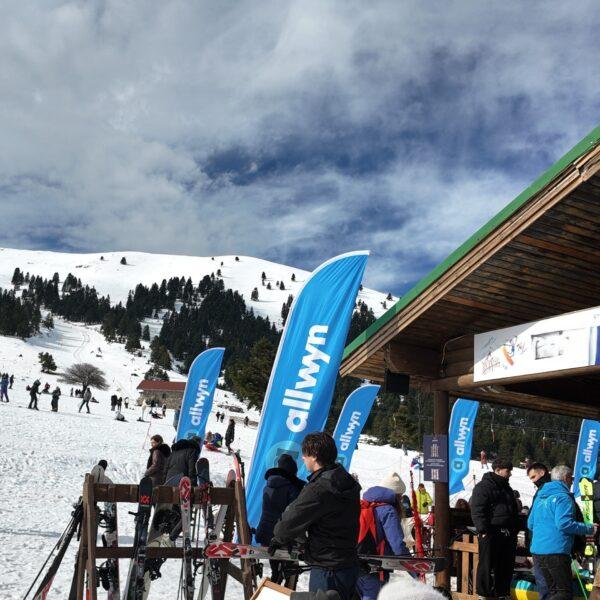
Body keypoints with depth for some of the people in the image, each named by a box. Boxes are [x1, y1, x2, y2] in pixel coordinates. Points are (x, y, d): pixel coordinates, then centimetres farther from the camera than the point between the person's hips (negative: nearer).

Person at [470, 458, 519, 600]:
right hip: (490, 534, -8)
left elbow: (514, 511, 28)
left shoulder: (506, 488, 20)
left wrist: (515, 530, 20)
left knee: (507, 566, 10)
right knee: (488, 566, -3)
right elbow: (477, 511, -13)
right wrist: (483, 531, -19)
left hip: (507, 534, 8)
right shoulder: (483, 487, -6)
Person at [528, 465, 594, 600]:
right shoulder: (563, 497, -10)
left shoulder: (540, 497, 16)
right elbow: (564, 523, -20)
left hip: (537, 550, 8)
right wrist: (589, 529, -9)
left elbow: (530, 524, 19)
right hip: (556, 552, -8)